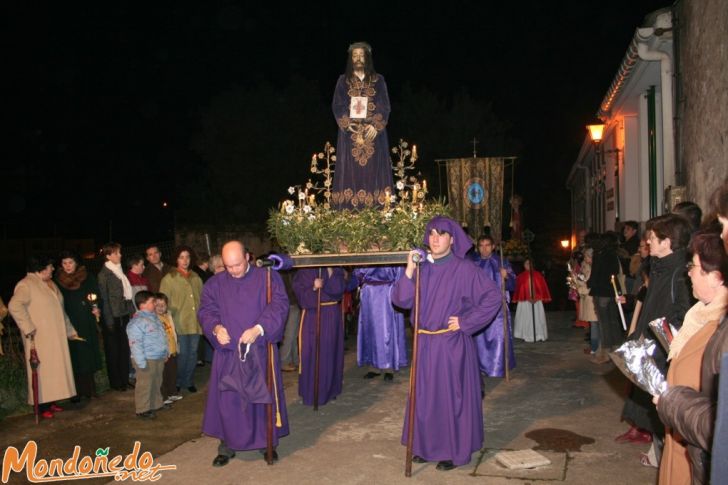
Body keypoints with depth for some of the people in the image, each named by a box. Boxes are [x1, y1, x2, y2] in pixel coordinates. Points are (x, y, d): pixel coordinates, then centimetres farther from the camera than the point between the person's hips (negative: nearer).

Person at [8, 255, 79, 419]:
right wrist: (29, 328, -25)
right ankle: (41, 406, 4)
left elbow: (60, 310, 23)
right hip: (40, 338, -8)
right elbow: (15, 306, -26)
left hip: (56, 337, 8)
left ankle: (51, 401, 18)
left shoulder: (50, 284, 16)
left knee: (55, 369, 9)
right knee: (42, 371, -4)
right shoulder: (26, 285, -11)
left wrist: (70, 331, 24)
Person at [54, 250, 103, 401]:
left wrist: (96, 309, -15)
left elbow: (97, 296, 4)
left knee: (88, 356, 3)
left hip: (86, 323, 0)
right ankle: (76, 391, 3)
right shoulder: (58, 281, 5)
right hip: (68, 324, 0)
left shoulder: (88, 278, 5)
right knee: (74, 357, -2)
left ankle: (88, 389, 11)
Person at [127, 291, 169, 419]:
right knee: (145, 385, 0)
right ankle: (142, 409, 11)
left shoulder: (154, 317, 11)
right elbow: (135, 344, -23)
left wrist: (166, 352, 22)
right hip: (147, 360, -9)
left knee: (157, 383, 20)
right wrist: (141, 362, -24)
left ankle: (156, 403, 34)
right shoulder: (137, 322, -20)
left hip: (159, 358, 9)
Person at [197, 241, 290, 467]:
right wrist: (216, 327, -18)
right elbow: (206, 310, 4)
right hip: (227, 352, 2)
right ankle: (227, 446, 18)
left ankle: (267, 442, 23)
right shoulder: (215, 283, 6)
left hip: (260, 351, -1)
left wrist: (259, 329, -25)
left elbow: (279, 305, -11)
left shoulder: (268, 277, -2)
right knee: (227, 400, 3)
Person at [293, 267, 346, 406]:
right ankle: (310, 391, 10)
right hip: (311, 314, -1)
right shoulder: (304, 270, 1)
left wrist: (330, 271, -18)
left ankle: (329, 389, 17)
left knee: (329, 351, 5)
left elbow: (338, 290, -9)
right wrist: (313, 288, -23)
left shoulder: (336, 269, 3)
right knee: (311, 352, 0)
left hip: (331, 315, 1)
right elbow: (299, 292, -5)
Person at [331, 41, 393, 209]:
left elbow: (385, 106, 3)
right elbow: (337, 106, 5)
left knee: (373, 171, -4)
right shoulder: (343, 80, 10)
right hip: (350, 133, 0)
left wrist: (375, 126, -13)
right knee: (351, 171, -5)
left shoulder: (378, 80, 9)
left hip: (373, 132, 0)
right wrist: (345, 123, -13)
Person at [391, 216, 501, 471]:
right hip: (424, 344, 5)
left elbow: (493, 297, -10)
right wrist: (409, 271, -16)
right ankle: (426, 445, 27)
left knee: (451, 396, 4)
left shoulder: (464, 269, -8)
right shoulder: (421, 267, 5)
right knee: (425, 395, 12)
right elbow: (400, 300, -2)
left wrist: (465, 322, -11)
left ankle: (455, 451, 18)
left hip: (452, 344, -4)